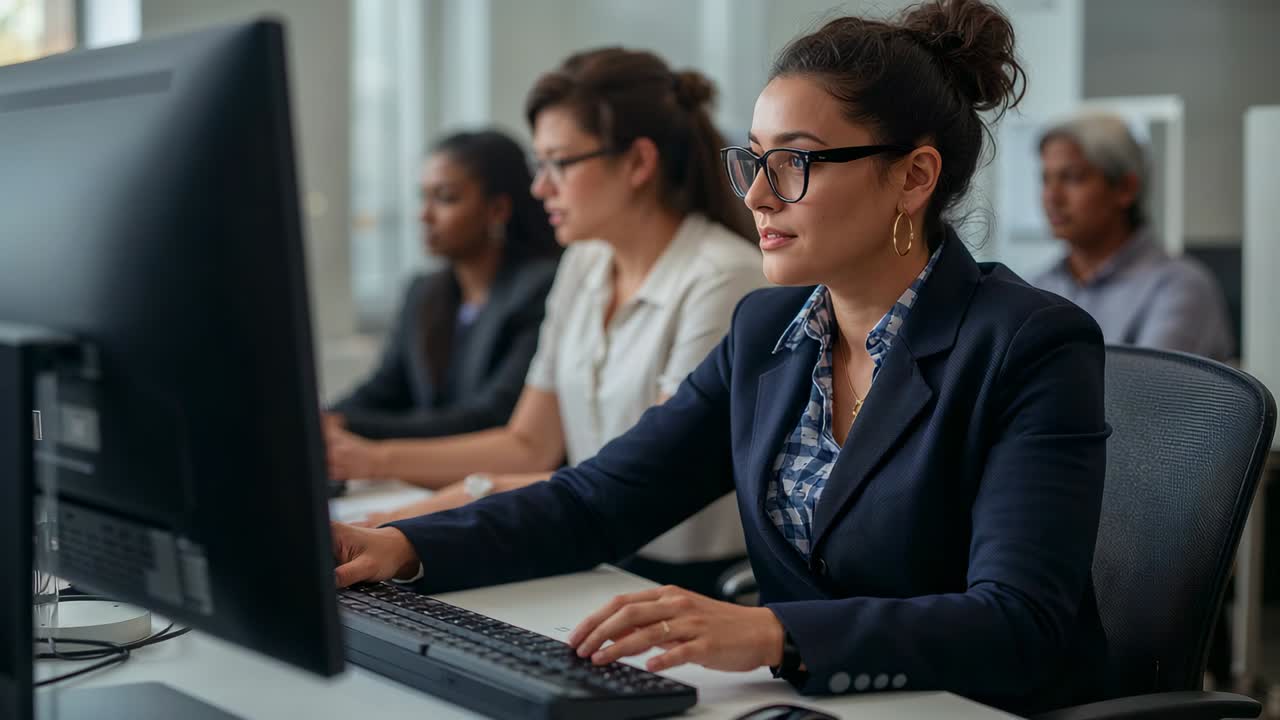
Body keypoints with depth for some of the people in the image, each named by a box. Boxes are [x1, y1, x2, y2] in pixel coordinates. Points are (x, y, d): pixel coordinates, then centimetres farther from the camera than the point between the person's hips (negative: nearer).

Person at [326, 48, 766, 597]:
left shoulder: (722, 279, -15)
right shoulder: (584, 266, 10)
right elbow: (529, 445, 13)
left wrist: (484, 492, -24)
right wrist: (375, 460, 3)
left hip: (704, 587, -7)